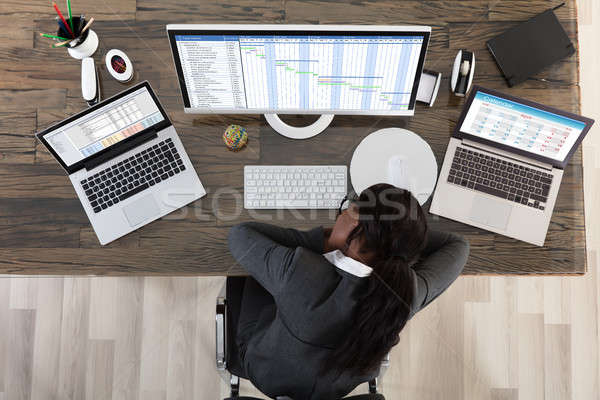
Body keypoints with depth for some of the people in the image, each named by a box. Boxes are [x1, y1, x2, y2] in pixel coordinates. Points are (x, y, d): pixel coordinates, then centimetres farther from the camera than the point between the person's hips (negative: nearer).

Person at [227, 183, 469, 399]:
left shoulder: (297, 271, -44)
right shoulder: (409, 295, -33)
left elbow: (240, 235, -24)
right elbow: (457, 246, -13)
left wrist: (320, 240, -23)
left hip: (266, 373, -2)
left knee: (260, 270, 22)